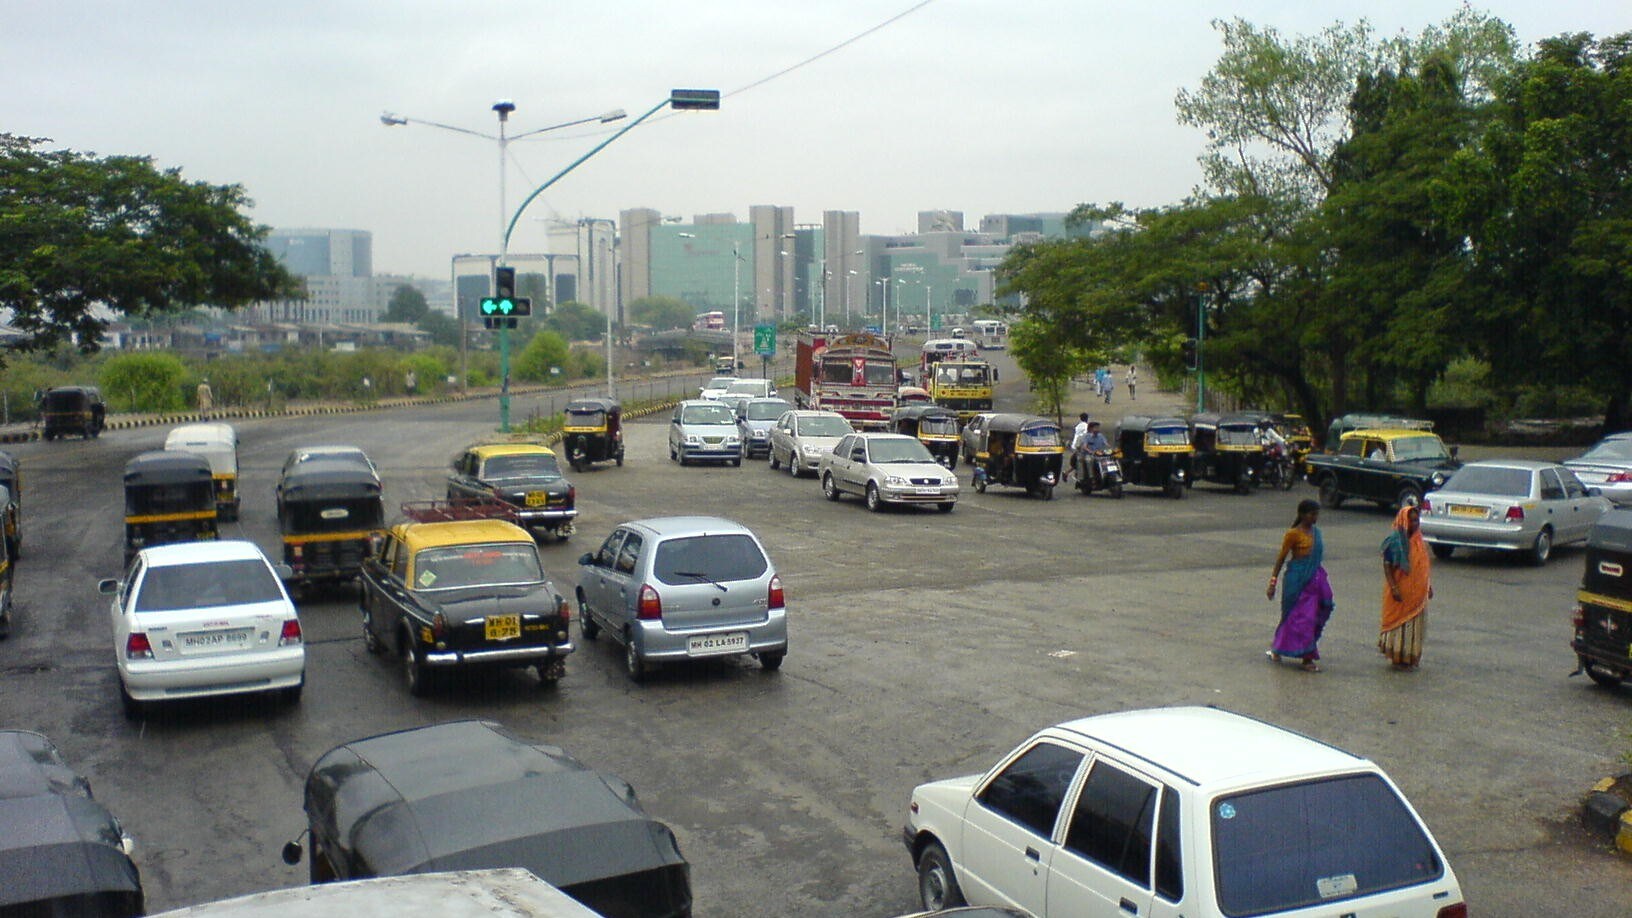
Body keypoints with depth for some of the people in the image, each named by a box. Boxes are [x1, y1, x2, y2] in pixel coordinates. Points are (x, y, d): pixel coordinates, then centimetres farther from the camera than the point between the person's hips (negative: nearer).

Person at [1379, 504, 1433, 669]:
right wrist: (1394, 587, -22)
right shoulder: (1394, 541, -13)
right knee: (1400, 624, -1)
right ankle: (1398, 659, 8)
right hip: (1400, 592, -7)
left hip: (1417, 592, 7)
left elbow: (1423, 566, 17)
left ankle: (1411, 658, 22)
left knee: (1416, 625, 12)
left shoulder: (1418, 541, 9)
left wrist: (1429, 586, 16)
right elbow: (1387, 566, -15)